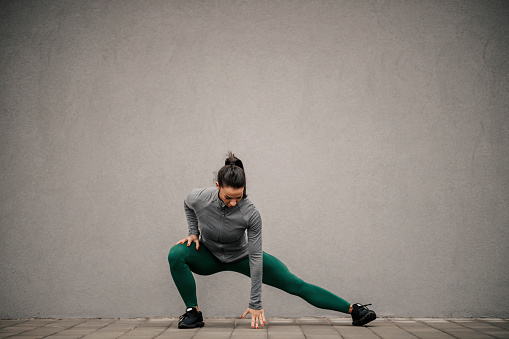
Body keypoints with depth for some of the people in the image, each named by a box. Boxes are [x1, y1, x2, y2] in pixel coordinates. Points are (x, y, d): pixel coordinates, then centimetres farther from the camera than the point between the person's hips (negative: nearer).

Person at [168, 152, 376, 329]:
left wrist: (255, 303, -25)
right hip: (209, 256, 2)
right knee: (176, 255, -30)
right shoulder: (198, 199, -29)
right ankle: (193, 313, -14)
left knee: (294, 284, -9)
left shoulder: (250, 214, -33)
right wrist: (193, 232, -12)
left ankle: (353, 310, -3)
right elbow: (188, 206, 0)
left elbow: (255, 257, -27)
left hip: (241, 256, -2)